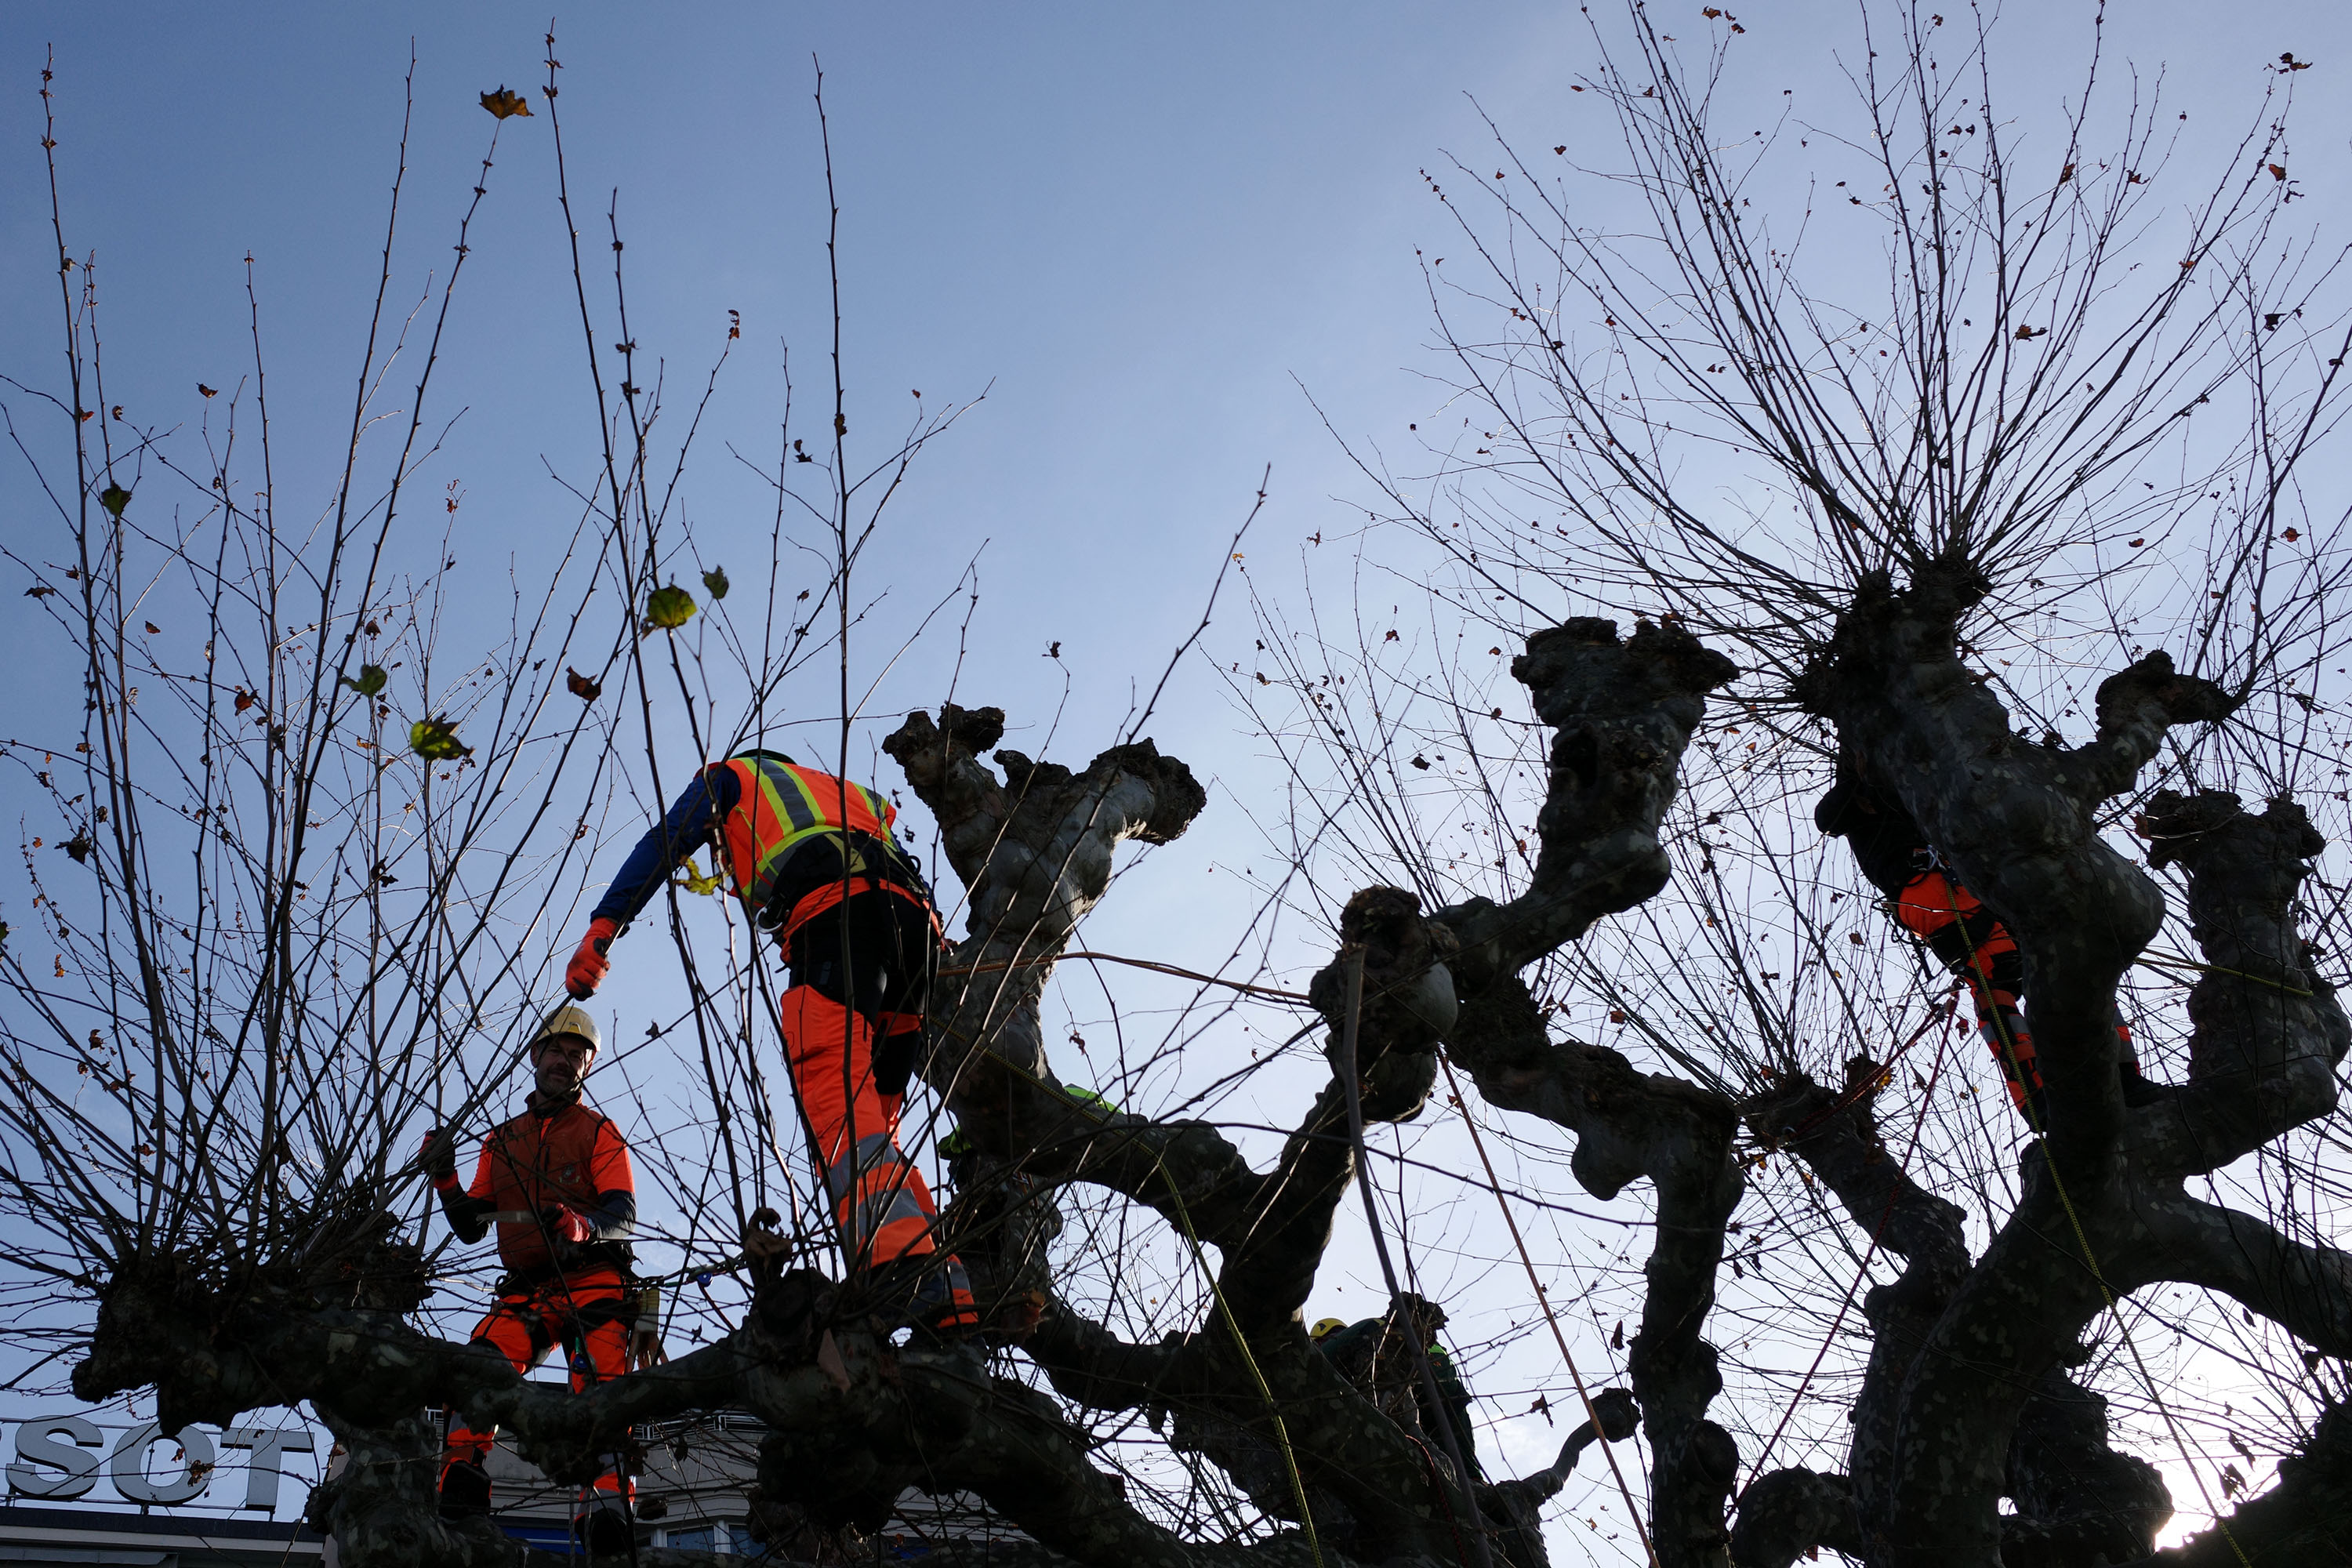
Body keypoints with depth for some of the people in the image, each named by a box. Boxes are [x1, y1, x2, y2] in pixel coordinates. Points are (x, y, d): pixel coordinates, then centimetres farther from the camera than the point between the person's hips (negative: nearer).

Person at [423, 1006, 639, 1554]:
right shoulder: (501, 1142, 25)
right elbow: (471, 1227, 22)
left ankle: (606, 1509, -40)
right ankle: (462, 1484, -36)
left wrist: (580, 1225, -26)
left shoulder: (599, 1132, 14)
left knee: (600, 1389, -26)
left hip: (594, 1283, -3)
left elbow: (623, 1214, -1)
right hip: (527, 1292, 3)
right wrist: (445, 1178, 2)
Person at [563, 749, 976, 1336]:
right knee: (869, 1120, 8)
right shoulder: (856, 795, 45)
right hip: (916, 918, 6)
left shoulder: (732, 775, 32)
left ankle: (906, 1264, -48)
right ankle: (952, 1292, -12)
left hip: (834, 913, -6)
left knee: (836, 1098, -22)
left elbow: (665, 842, 13)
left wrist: (604, 924, 4)